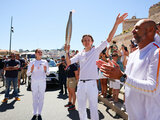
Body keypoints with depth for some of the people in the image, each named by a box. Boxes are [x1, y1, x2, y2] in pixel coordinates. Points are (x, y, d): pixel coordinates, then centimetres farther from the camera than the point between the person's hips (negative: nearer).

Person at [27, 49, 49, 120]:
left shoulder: (45, 62, 6)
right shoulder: (32, 62, 5)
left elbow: (48, 73, 7)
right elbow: (28, 74, 4)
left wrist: (45, 70, -14)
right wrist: (31, 70, -16)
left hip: (42, 82, 0)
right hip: (34, 82, 0)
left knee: (41, 98, 2)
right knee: (35, 98, 1)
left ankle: (39, 114, 12)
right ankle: (35, 114, 11)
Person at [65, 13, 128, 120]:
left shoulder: (96, 50, -1)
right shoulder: (80, 54, 10)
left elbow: (109, 39, -10)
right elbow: (68, 62, 6)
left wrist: (116, 24, -18)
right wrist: (67, 52, -10)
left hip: (92, 83, -4)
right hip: (81, 83, 4)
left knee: (93, 108, 5)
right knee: (81, 108, 18)